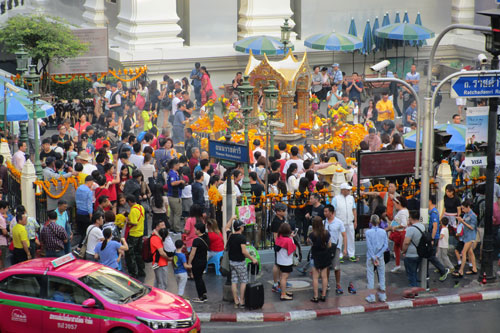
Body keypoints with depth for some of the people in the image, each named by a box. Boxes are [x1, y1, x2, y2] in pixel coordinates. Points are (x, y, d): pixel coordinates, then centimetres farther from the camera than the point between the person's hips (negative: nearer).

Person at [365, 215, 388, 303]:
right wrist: (377, 256, -9)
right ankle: (382, 296, 17)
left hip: (370, 257, -2)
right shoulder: (383, 232, -2)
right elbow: (386, 245, -6)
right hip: (380, 257, 2)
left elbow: (369, 246, -12)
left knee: (370, 276, 5)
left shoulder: (368, 232, -8)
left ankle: (371, 297, 6)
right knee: (381, 276, 12)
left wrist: (374, 258, -10)